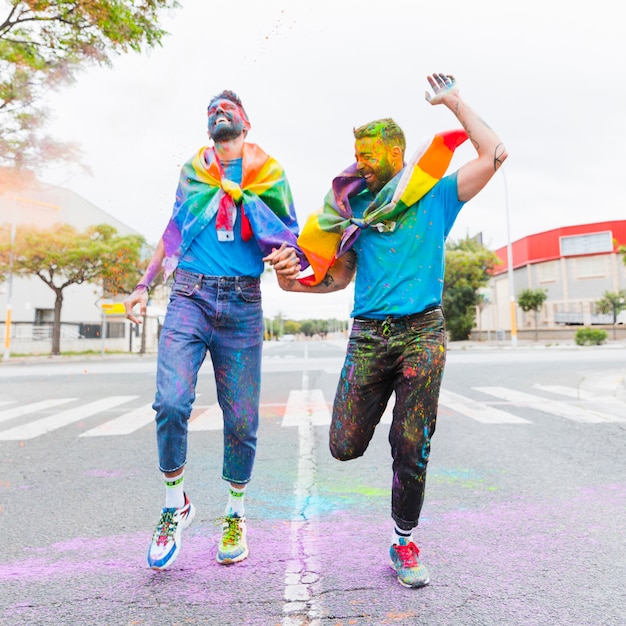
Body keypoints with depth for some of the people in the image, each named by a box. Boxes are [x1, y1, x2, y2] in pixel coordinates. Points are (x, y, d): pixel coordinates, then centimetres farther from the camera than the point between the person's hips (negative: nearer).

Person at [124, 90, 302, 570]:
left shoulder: (269, 174, 12)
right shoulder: (193, 169, 17)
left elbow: (288, 238, 12)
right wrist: (144, 286, 17)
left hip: (243, 305, -1)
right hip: (190, 297, 1)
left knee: (241, 420, 1)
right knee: (171, 403, -16)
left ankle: (235, 516, 25)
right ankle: (176, 504, 12)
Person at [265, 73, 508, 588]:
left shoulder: (436, 195, 9)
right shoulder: (355, 207, 14)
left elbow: (495, 154, 1)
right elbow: (338, 277, 14)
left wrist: (455, 102, 8)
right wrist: (292, 279, -2)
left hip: (423, 331, -2)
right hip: (368, 333, 2)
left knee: (412, 449, 1)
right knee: (345, 447, 1)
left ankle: (404, 542, 25)